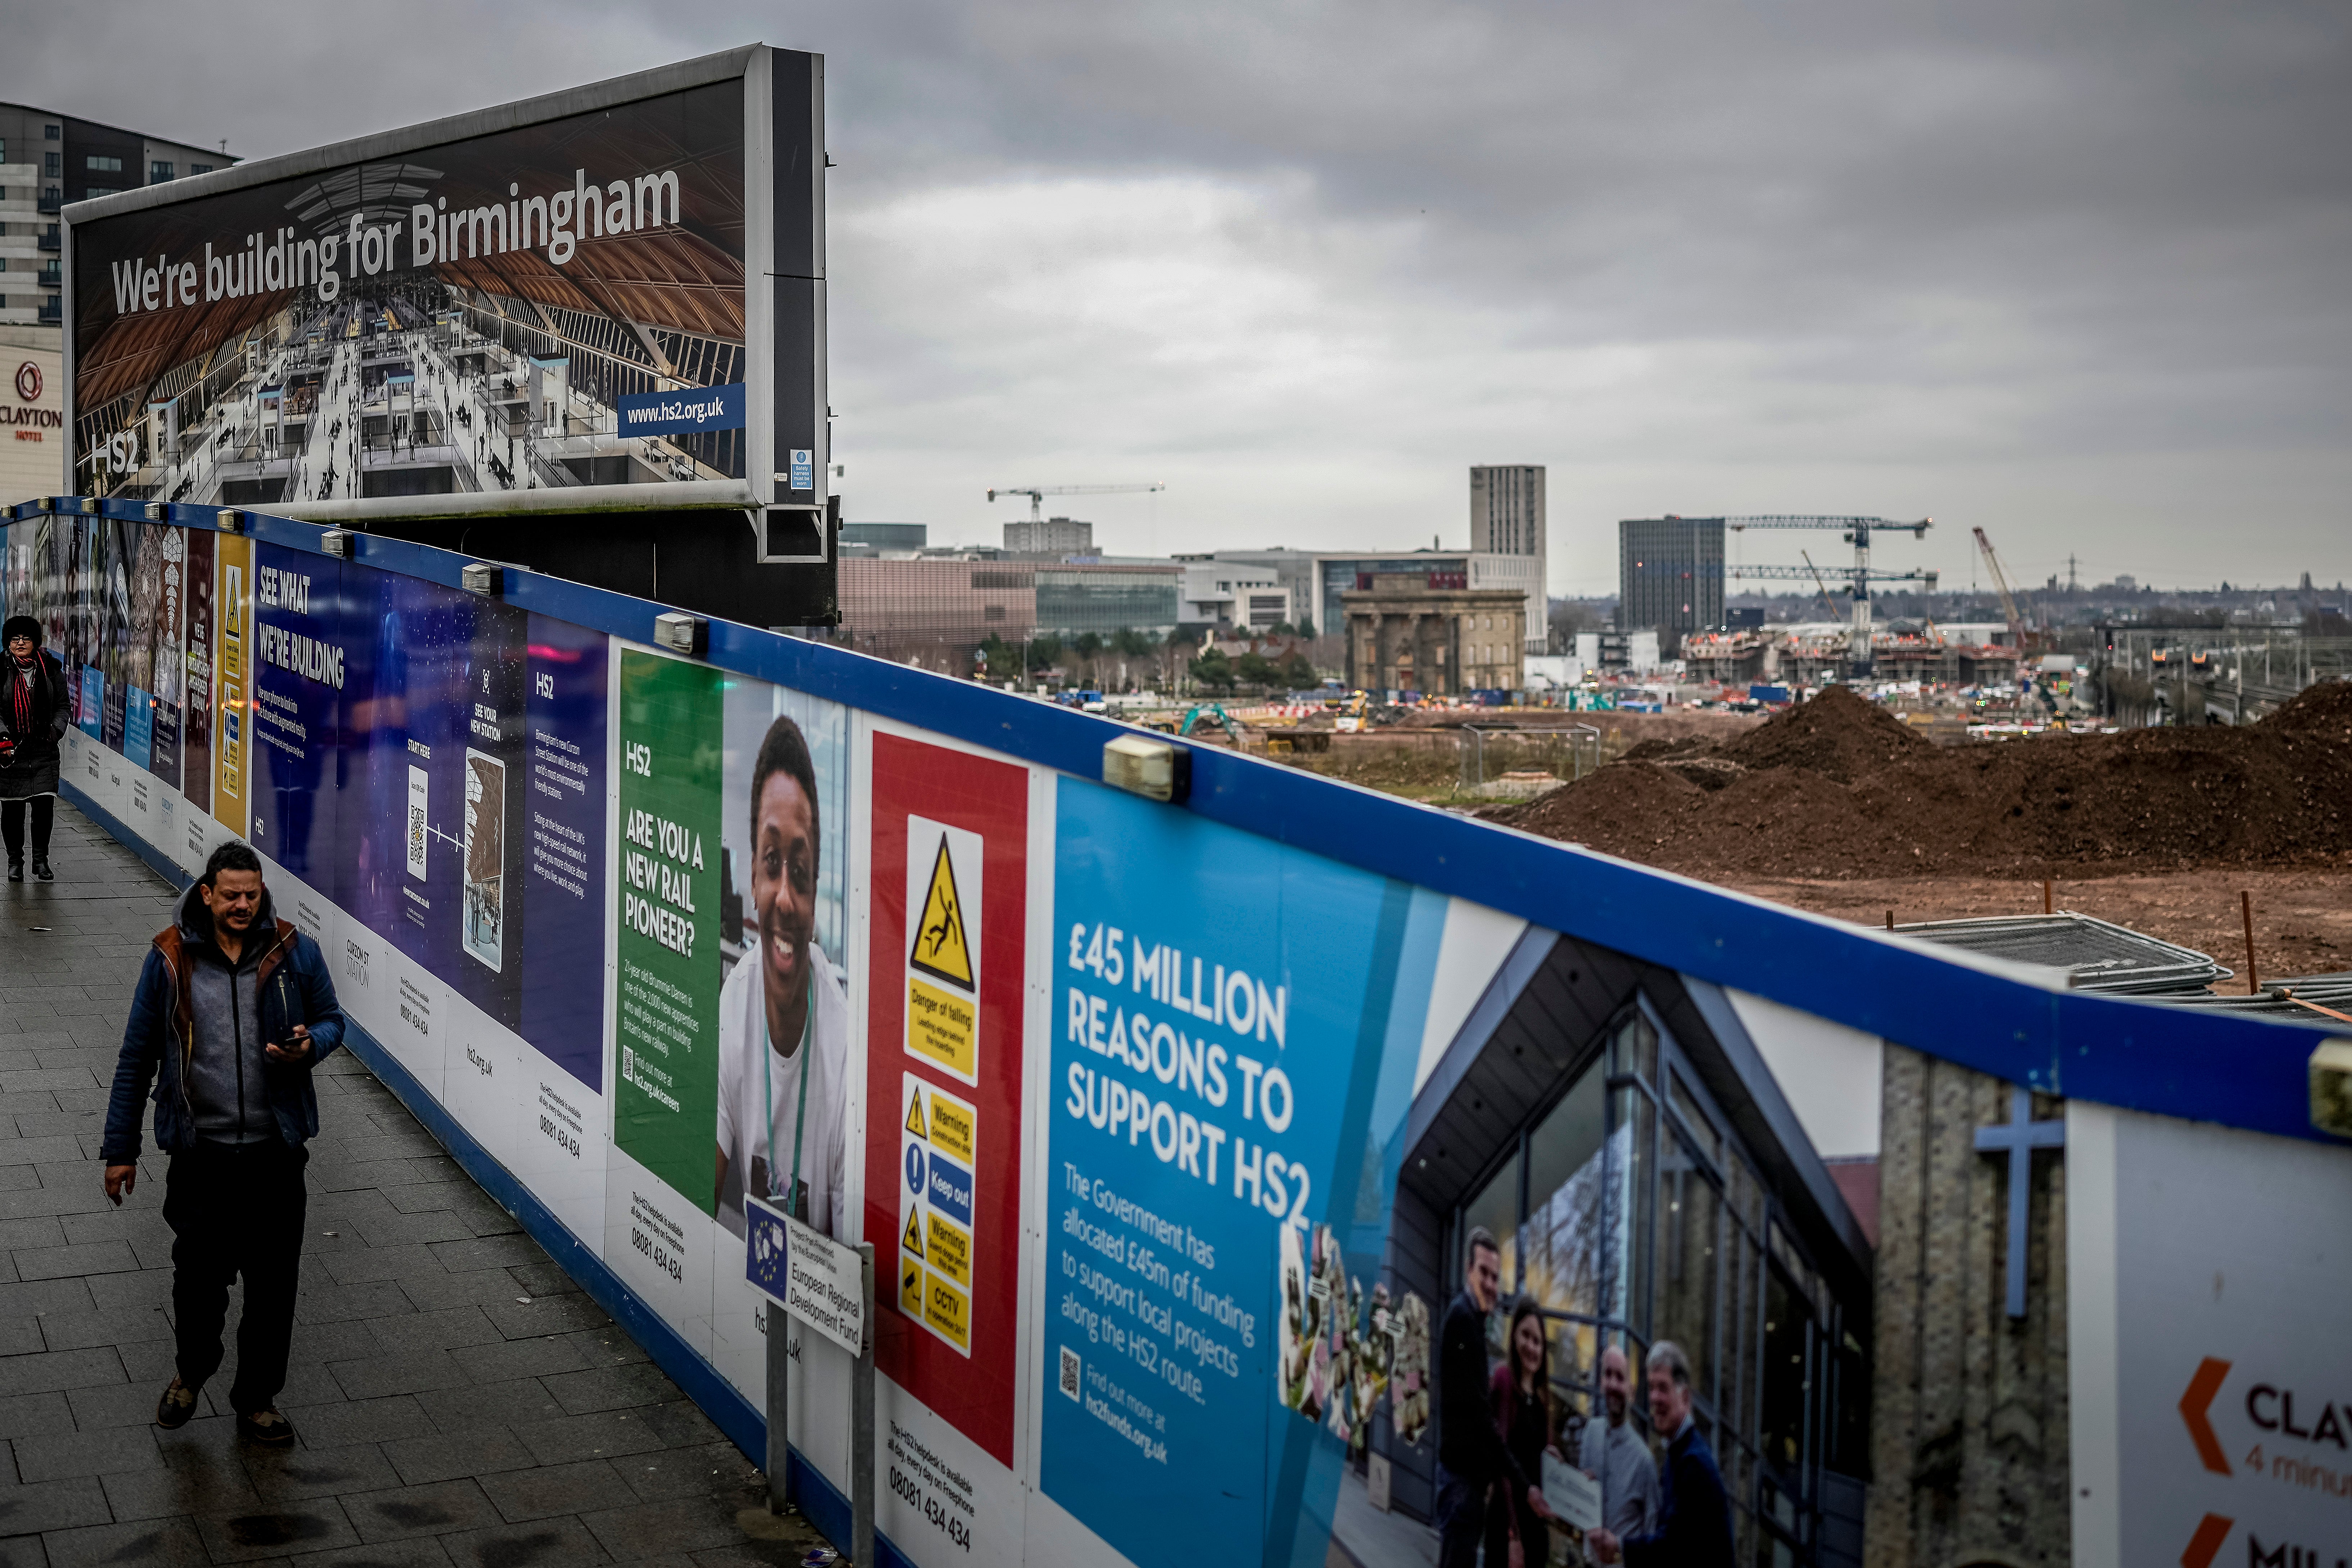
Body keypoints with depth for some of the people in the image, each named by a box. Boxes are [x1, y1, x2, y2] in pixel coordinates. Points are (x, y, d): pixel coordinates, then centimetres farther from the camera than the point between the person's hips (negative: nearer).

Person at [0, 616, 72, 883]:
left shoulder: (51, 670, 5)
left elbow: (64, 706, 9)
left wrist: (56, 730, -8)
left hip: (44, 751, 1)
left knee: (44, 806, -4)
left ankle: (41, 859, 10)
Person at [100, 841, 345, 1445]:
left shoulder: (295, 954, -2)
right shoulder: (171, 960, -3)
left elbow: (332, 1020, 12)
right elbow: (136, 1058, 3)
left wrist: (310, 1044, -14)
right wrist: (120, 1149, 4)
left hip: (275, 1152, 1)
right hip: (200, 1152, 0)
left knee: (272, 1285, 8)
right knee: (198, 1276, 11)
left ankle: (257, 1400, 27)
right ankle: (192, 1369, 41)